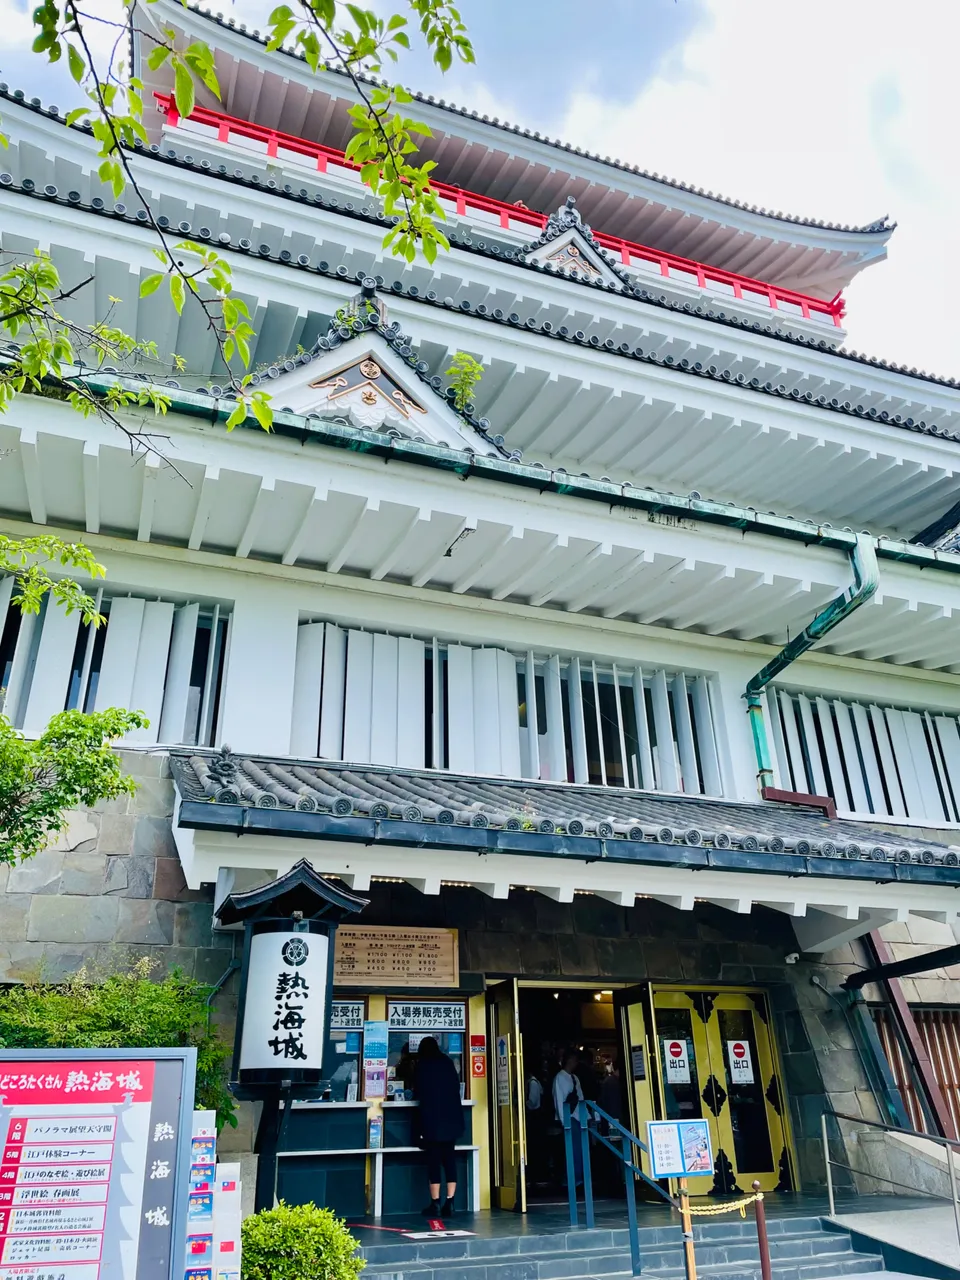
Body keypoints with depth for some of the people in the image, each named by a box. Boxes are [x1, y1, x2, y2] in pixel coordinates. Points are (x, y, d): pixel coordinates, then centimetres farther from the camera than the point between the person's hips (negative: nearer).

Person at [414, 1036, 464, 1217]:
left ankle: (435, 1204, 0)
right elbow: (457, 1086, 14)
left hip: (432, 1119, -3)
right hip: (452, 1118, 3)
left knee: (434, 1161, 1)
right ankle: (449, 1203, 3)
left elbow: (418, 1091, 6)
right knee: (449, 1159, 7)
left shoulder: (422, 1065, 0)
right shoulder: (447, 1062, 8)